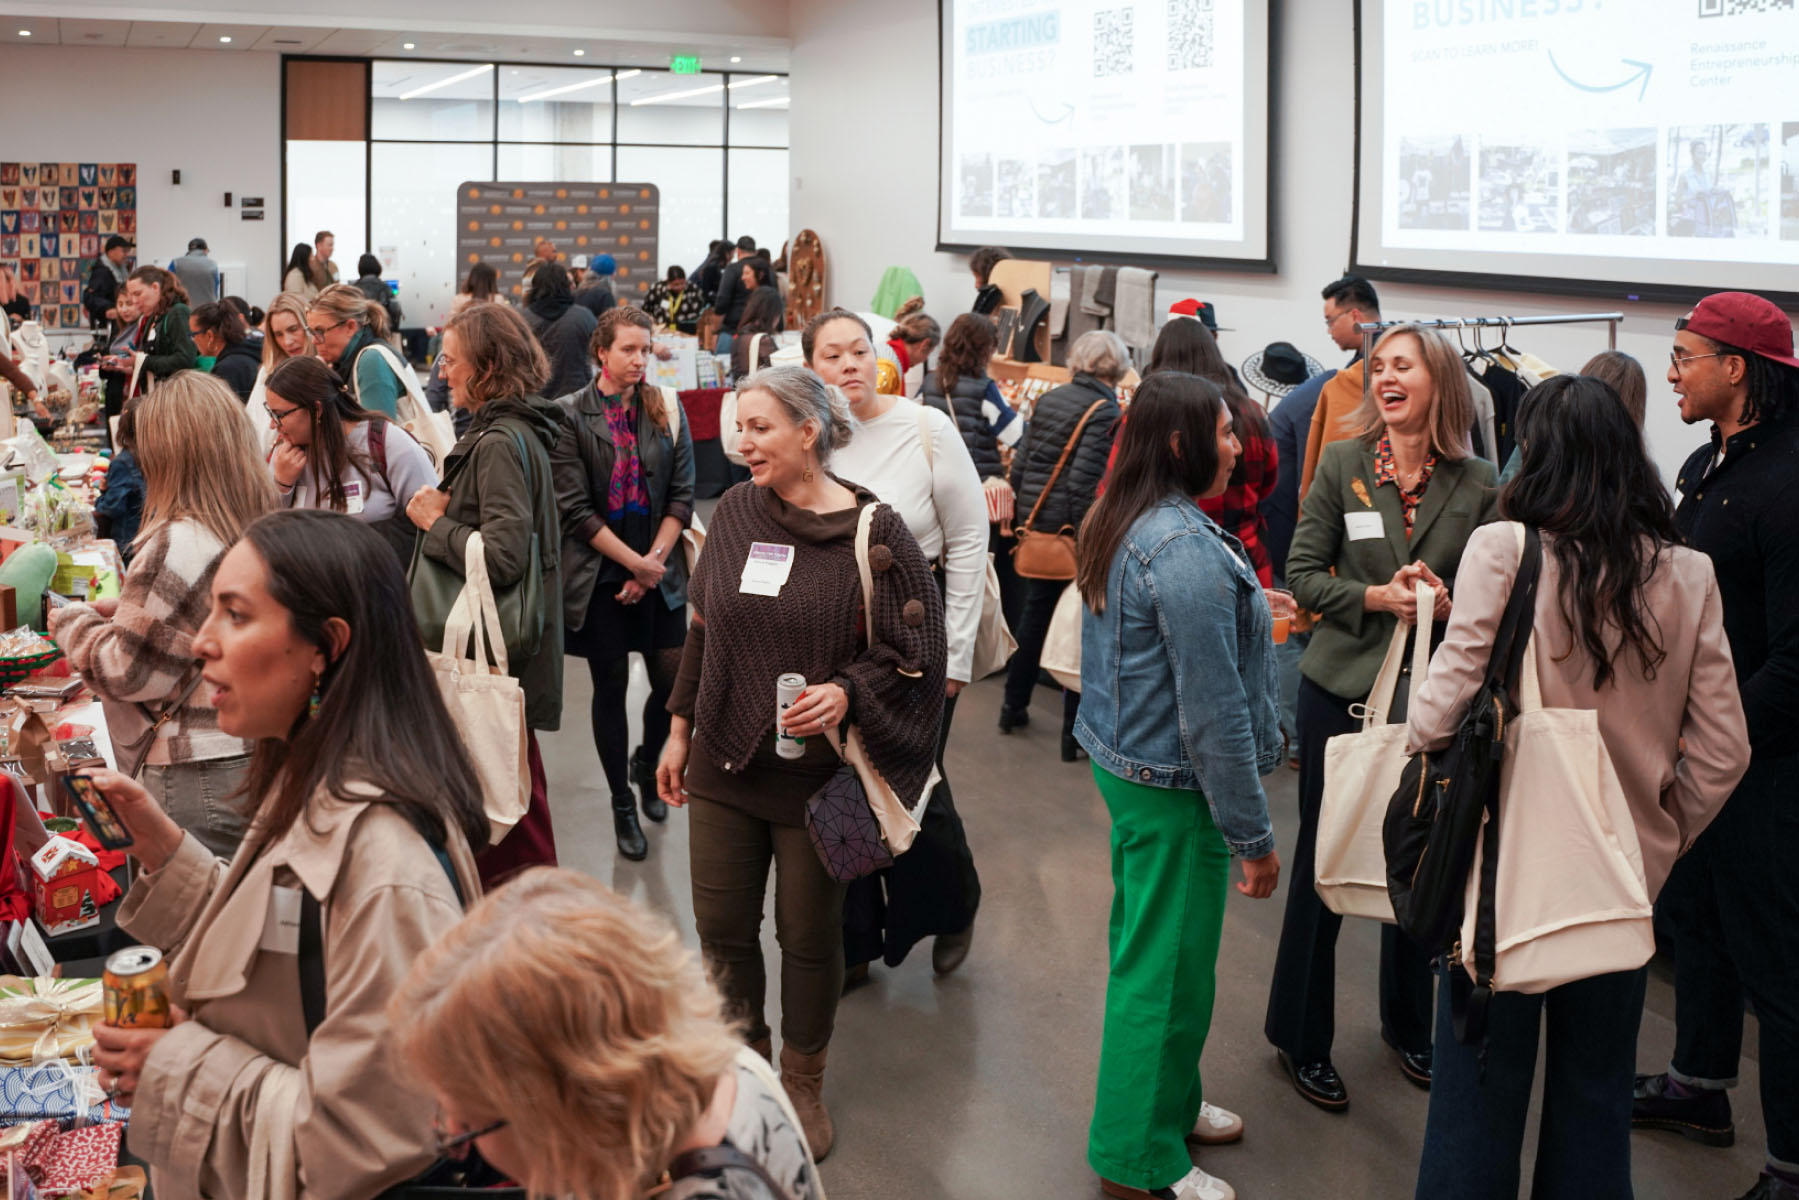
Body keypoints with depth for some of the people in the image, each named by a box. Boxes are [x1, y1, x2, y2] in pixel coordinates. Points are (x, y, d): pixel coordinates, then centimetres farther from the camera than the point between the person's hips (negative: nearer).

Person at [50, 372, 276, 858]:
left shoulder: (177, 545, -17)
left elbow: (124, 671, -10)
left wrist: (73, 622, 7)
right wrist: (127, 609, 16)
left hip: (200, 780, -7)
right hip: (265, 762, 7)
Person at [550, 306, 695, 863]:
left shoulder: (666, 411, 3)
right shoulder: (570, 416, -6)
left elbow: (682, 495, 2)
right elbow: (575, 509, -10)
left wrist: (654, 561, -9)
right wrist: (635, 563, -12)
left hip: (659, 572, 3)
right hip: (600, 576, -2)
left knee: (673, 681, 2)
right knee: (611, 688, 5)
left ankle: (646, 766, 32)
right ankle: (622, 806, 18)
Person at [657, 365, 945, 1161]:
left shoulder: (874, 533, -12)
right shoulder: (736, 512, 0)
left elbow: (912, 649, -7)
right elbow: (701, 629, 9)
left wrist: (846, 692, -24)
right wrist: (680, 729, 12)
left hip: (816, 773, -3)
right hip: (722, 761, 3)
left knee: (808, 934, 10)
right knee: (721, 925, 10)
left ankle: (802, 1083, 30)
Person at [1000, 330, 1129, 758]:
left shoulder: (1047, 400, 7)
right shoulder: (1107, 412, -14)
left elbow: (1018, 467, 7)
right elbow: (1085, 482, -21)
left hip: (1036, 522, 7)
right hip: (1073, 529, -7)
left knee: (1035, 612, 21)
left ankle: (1013, 706, 33)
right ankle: (1075, 733, 7)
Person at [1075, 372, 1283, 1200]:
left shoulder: (1115, 525, 5)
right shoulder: (1186, 551, -26)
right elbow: (1213, 714, -24)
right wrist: (1252, 836, -18)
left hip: (1124, 758, 10)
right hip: (1174, 788, -10)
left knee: (1147, 951, 23)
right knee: (1168, 969, 4)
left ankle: (1165, 1100, 41)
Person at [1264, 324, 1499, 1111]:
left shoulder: (1478, 483, -2)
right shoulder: (1343, 464, -3)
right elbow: (1302, 575, -3)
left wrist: (1449, 605, -16)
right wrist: (1377, 597, -17)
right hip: (1342, 687, -1)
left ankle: (1407, 1022, 35)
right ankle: (1300, 1037, 20)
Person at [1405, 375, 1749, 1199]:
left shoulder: (1502, 550, -15)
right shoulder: (1686, 575, -4)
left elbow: (1444, 706, -17)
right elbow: (1723, 750, -2)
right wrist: (1664, 831, 11)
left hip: (1508, 856, -3)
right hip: (1626, 870, 3)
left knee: (1482, 1079, 10)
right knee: (1596, 1097, 18)